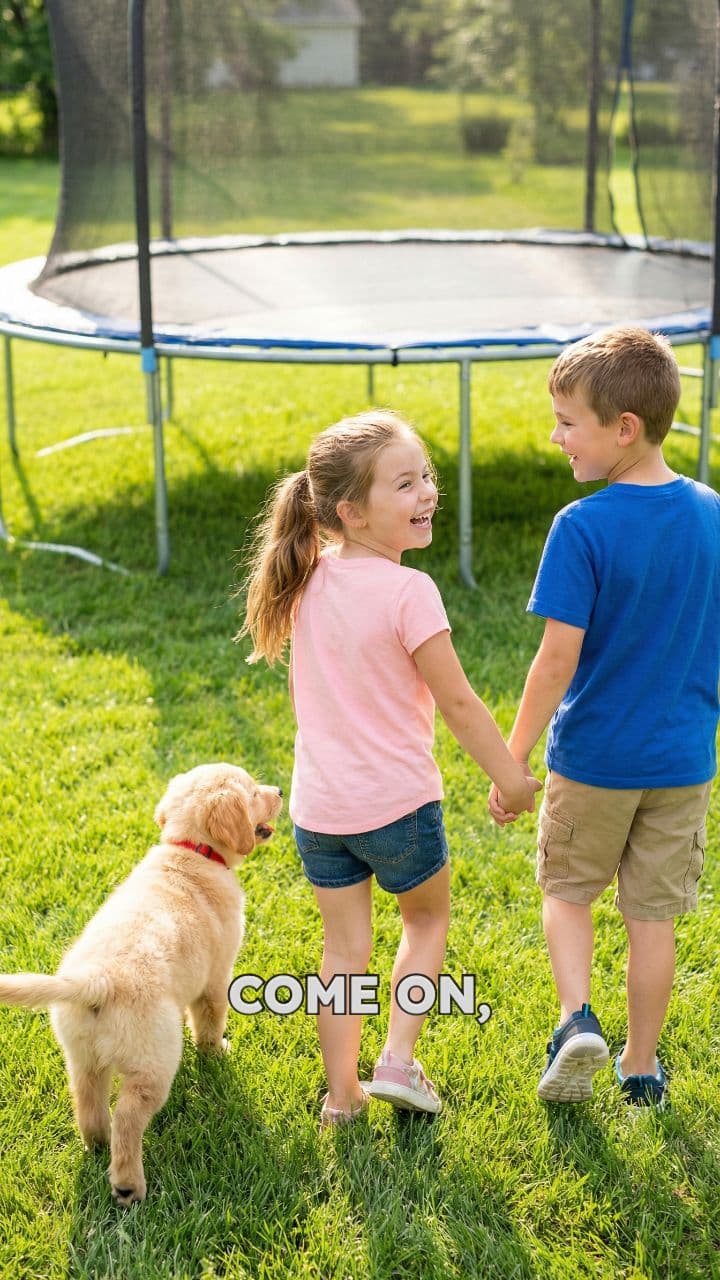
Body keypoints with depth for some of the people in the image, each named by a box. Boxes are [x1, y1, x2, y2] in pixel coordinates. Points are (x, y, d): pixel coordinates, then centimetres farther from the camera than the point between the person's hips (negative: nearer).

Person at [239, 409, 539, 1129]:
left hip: (318, 805, 5)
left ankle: (341, 1094, 21)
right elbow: (456, 701, -16)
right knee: (427, 918, 21)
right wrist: (509, 777, -4)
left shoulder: (307, 581, 0)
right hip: (398, 801, -5)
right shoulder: (408, 592, -20)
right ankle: (398, 1062, 13)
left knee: (344, 947, 16)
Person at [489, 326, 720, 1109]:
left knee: (566, 888, 19)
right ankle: (641, 1067, 24)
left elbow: (558, 659, -20)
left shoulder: (582, 528, -20)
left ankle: (577, 1019, 1)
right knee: (653, 912, 15)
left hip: (593, 757, -4)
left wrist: (512, 760, -12)